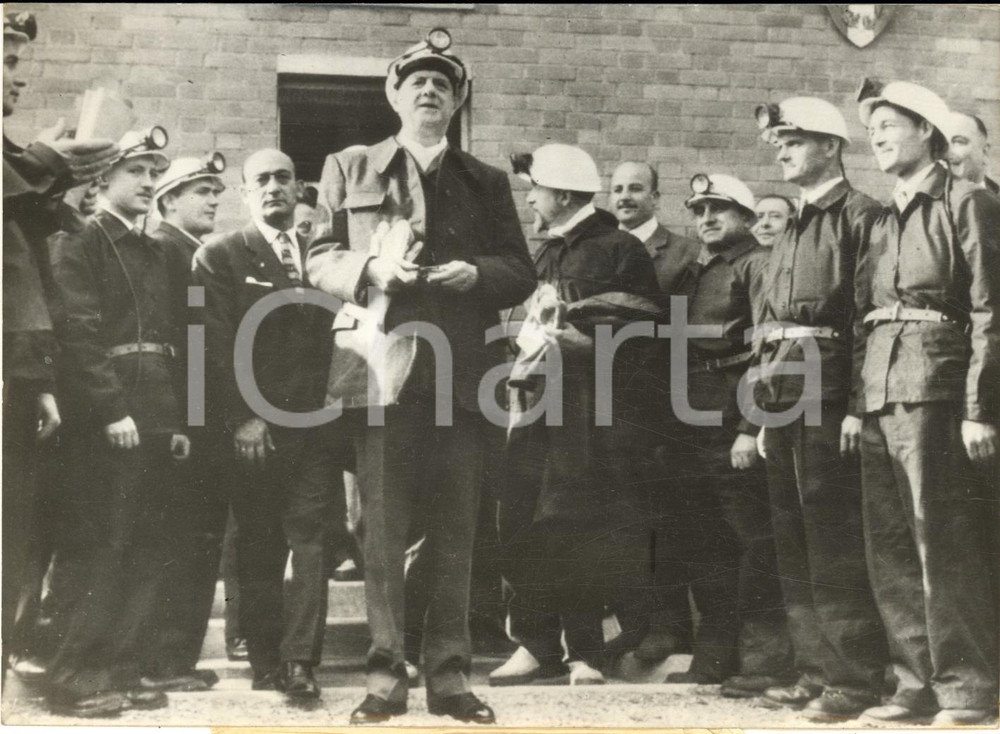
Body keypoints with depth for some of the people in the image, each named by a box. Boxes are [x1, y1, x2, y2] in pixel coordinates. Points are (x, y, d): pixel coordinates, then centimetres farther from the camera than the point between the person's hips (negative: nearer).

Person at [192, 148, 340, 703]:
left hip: (316, 423, 3)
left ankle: (300, 661, -6)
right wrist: (242, 418, -12)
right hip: (254, 424, -2)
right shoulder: (219, 257, 3)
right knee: (259, 548, 4)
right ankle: (264, 661, 12)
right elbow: (216, 345, -4)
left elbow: (338, 331, 13)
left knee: (310, 538, -5)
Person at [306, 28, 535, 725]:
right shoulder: (349, 168, 14)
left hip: (462, 369, 1)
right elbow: (320, 259, 9)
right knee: (383, 526, -2)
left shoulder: (487, 181, 16)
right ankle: (386, 671, 3)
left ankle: (450, 672, 8)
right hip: (382, 362, -1)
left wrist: (477, 272, -9)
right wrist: (370, 268, -11)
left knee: (456, 529, 2)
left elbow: (521, 271, 12)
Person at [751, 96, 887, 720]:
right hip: (781, 399, 9)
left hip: (826, 394, -9)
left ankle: (855, 679, 0)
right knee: (795, 543, 11)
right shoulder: (794, 229, 20)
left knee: (834, 542, -7)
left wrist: (857, 406, -20)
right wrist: (761, 410, 17)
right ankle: (815, 671, 19)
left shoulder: (859, 215, -5)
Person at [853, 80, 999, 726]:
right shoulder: (884, 220, 19)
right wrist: (857, 400, 8)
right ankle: (919, 684, 16)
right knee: (892, 550, 8)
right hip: (880, 395, 7)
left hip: (934, 390, -7)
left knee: (946, 546, -6)